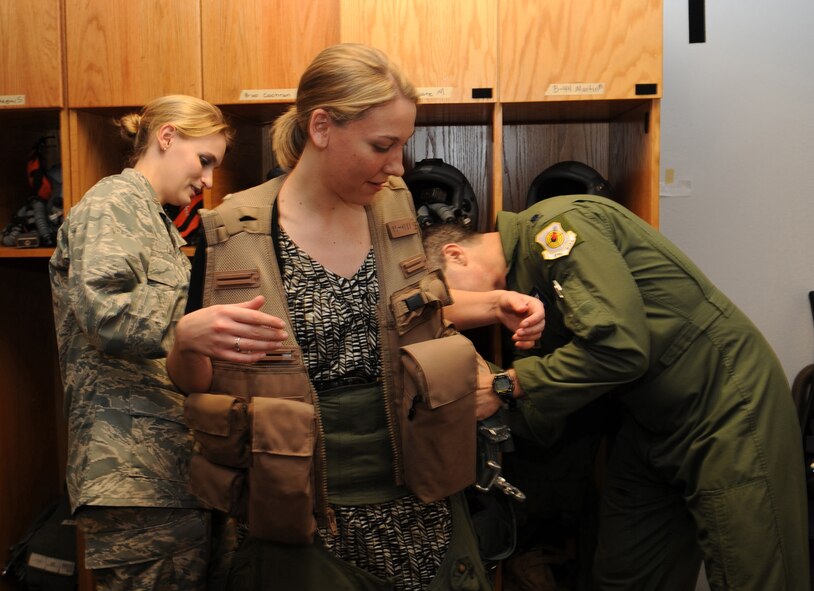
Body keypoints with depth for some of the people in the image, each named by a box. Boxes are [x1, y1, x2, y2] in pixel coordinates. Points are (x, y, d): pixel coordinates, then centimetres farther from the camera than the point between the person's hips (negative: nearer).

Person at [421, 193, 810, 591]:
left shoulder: (554, 225, -19)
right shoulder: (521, 279, 9)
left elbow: (617, 347, -30)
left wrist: (506, 385, -21)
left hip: (726, 404, -9)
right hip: (651, 420, 9)